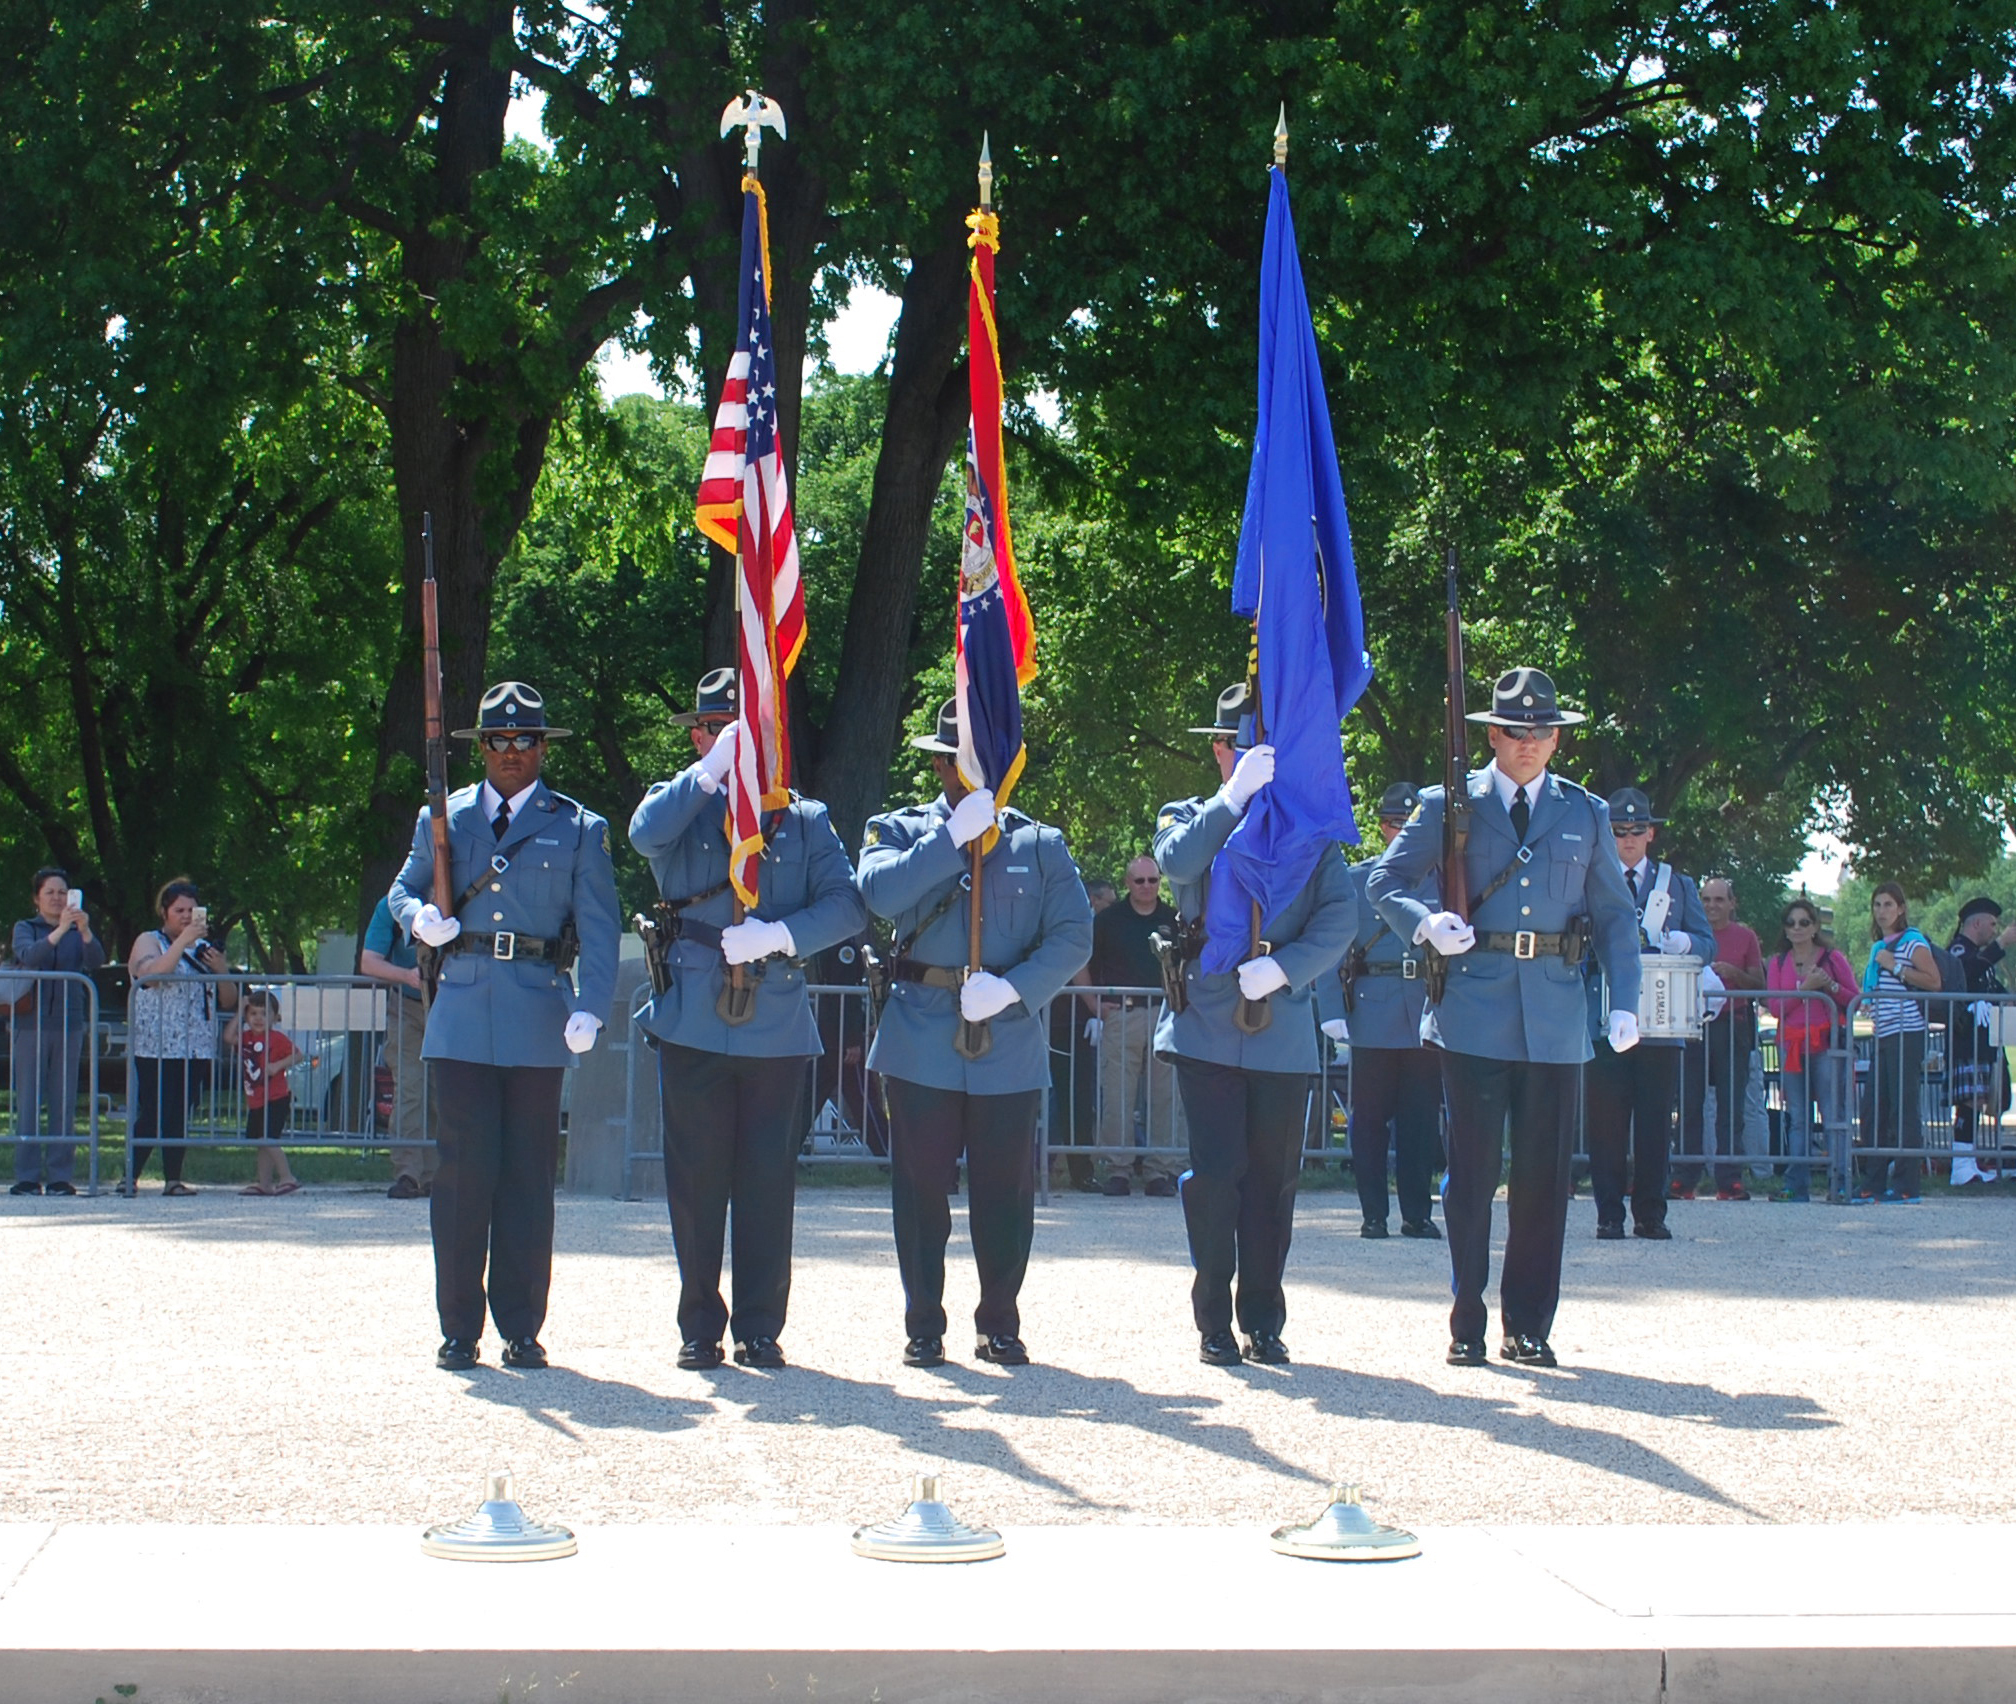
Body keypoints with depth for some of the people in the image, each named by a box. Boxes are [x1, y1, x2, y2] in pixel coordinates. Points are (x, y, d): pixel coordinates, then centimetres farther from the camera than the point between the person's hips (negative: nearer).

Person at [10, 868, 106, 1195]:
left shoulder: (79, 932, 12)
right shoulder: (25, 928, 6)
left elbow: (96, 961, -7)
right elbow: (28, 956, -15)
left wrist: (85, 931, -26)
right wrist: (60, 930, -28)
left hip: (69, 1023, 2)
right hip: (31, 1021, -2)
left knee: (64, 1103, 0)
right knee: (29, 1102, -4)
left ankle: (61, 1176, 3)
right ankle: (28, 1176, -2)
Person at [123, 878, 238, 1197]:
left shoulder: (203, 948, 18)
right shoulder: (149, 942, 4)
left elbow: (229, 1002, 18)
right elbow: (151, 975, -20)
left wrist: (220, 970, -1)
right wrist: (184, 940, -22)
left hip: (196, 1048, 5)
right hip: (155, 1048, -5)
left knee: (180, 1114, 3)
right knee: (153, 1114, -11)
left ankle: (173, 1179, 6)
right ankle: (130, 1177, -5)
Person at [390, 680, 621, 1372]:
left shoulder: (579, 829, 9)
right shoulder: (442, 819, 14)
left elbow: (598, 928, 2)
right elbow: (404, 890, 22)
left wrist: (590, 1008, -12)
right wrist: (421, 918, -3)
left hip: (540, 1021, 0)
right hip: (461, 1018, 1)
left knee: (529, 1176, 2)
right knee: (465, 1171, -3)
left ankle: (521, 1328, 9)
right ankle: (458, 1329, 3)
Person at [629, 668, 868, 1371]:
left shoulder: (804, 819, 13)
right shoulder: (681, 806, 11)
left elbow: (848, 903, 1)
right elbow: (646, 835, -14)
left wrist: (781, 934, -14)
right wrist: (711, 772, -17)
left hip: (778, 1024, 1)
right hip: (693, 1021, -1)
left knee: (768, 1180, 2)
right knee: (697, 1180, 1)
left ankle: (759, 1328, 9)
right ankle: (699, 1328, 9)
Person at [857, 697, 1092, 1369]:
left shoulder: (1041, 845, 11)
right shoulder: (899, 831, 8)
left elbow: (1073, 937, 0)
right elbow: (881, 894, -14)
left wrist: (1013, 986, -15)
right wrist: (955, 836, -16)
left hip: (1010, 1042, 1)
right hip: (922, 1042, -1)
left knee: (1007, 1193, 4)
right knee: (922, 1188, 2)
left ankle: (1000, 1326, 17)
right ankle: (924, 1328, 11)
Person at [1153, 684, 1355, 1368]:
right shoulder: (1189, 818, 11)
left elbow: (1341, 914, 0)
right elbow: (1177, 861, -14)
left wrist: (1284, 967, -14)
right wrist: (1238, 794, -17)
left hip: (1284, 1027, 2)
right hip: (1207, 1024, -2)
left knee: (1273, 1179, 5)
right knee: (1214, 1173, -8)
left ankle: (1263, 1322, 15)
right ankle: (1214, 1322, 3)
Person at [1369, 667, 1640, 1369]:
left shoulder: (1587, 815, 14)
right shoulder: (1448, 805, 7)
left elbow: (1615, 915, 14)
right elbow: (1387, 879, 7)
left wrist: (1624, 1003, 3)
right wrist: (1425, 922, -14)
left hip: (1556, 1016, 2)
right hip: (1474, 1012, -2)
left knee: (1545, 1173, 4)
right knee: (1472, 1171, -2)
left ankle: (1529, 1326, 13)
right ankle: (1467, 1326, 5)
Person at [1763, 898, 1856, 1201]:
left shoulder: (1831, 958, 8)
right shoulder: (1778, 962, 13)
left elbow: (1853, 1000, 6)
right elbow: (1774, 1006, 1)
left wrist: (1830, 986, -10)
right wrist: (1806, 987, -10)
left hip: (1826, 1043, -2)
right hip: (1791, 1045, 2)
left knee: (1833, 1116, -8)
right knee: (1797, 1119, 2)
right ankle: (1797, 1185, 2)